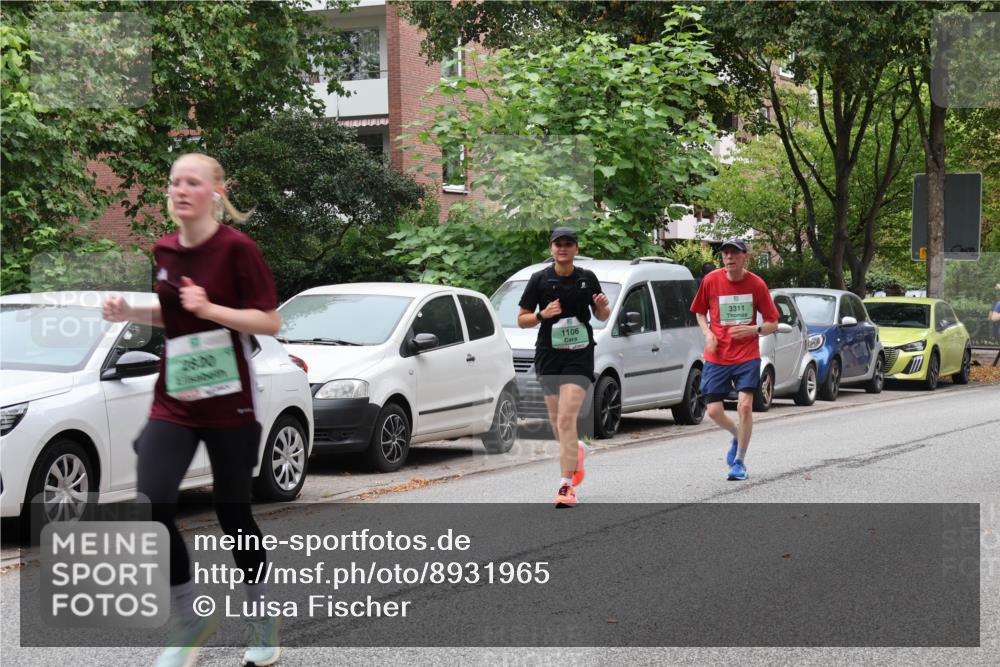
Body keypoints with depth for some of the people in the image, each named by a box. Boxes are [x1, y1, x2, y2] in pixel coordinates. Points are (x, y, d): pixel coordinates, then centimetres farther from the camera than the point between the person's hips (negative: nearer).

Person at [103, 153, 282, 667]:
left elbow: (270, 322, -12)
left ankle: (264, 623, 25)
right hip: (174, 399, 5)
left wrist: (209, 308, -24)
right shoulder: (164, 251, 6)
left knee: (233, 513, 4)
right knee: (151, 508, -11)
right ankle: (188, 622, 7)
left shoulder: (236, 248, -11)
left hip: (229, 402, -5)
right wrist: (131, 313, 3)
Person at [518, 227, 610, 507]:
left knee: (566, 419, -15)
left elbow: (601, 316, 17)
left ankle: (566, 485, -15)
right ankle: (577, 450, 44)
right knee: (557, 422, 9)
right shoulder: (539, 280, 2)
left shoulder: (587, 278, 5)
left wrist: (602, 307, -7)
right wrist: (543, 314, -16)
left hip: (579, 355, -2)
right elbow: (522, 319, 4)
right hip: (548, 355, 2)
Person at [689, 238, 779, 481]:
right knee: (713, 410, -3)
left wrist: (753, 330, -18)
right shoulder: (711, 280, -3)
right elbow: (700, 312, 14)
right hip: (716, 357, 2)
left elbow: (773, 324, 2)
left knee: (745, 405, -13)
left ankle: (740, 461, 3)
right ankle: (737, 436, 31)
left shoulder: (756, 284, -5)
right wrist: (708, 333, -5)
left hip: (747, 355, -2)